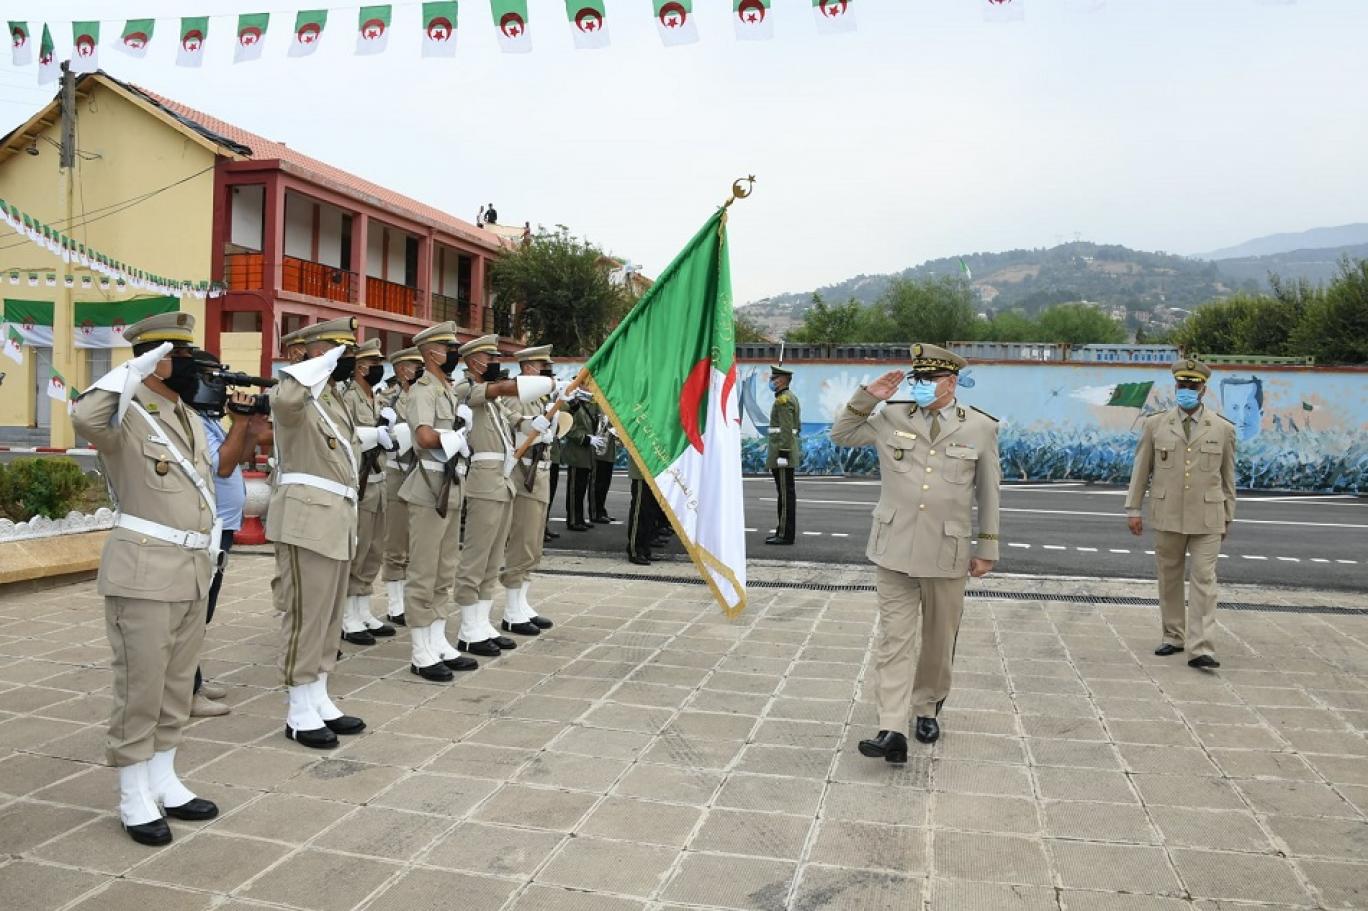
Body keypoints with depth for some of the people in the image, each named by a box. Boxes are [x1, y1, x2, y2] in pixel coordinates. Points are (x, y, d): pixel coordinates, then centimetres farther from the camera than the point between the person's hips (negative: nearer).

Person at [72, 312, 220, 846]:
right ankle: (134, 798, 13)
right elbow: (85, 418, -35)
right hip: (144, 571, -8)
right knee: (140, 687, 1)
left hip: (194, 570, 8)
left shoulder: (189, 418, 15)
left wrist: (211, 544, 17)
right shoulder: (126, 414, -10)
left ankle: (163, 782, 28)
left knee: (177, 685, 15)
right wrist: (136, 368, -25)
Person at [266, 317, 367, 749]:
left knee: (329, 614, 14)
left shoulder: (334, 399, 18)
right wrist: (325, 363, -26)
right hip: (308, 518, -10)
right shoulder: (301, 394, -11)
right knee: (306, 614, -3)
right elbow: (284, 400, -39)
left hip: (336, 518, 10)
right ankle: (299, 712, 7)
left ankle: (319, 700, 24)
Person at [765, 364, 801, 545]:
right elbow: (797, 426, 23)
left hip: (782, 451, -11)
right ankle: (784, 532, 16)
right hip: (789, 452, 11)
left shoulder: (783, 399, -13)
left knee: (786, 493, -8)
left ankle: (785, 535, -6)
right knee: (786, 492, 11)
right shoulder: (790, 397, 18)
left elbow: (786, 429, -20)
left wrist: (782, 454, -22)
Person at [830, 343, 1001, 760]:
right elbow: (841, 434, 15)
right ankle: (892, 731, -5)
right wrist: (867, 397, 0)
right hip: (895, 550, 1)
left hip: (947, 554, 0)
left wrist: (987, 550, 8)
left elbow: (988, 494, 7)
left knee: (938, 642, 13)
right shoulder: (891, 418, 4)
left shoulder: (980, 427, 2)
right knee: (894, 640, -3)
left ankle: (927, 709, 35)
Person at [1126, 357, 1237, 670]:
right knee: (1169, 579, 10)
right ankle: (1173, 637, 23)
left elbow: (1228, 476, 8)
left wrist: (1228, 516, 9)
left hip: (1207, 518, -1)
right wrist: (1133, 509, 3)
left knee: (1204, 580, -6)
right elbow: (1141, 469, 7)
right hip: (1167, 516, 1)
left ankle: (1200, 649, -7)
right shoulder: (1155, 425, 4)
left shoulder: (1223, 428, 3)